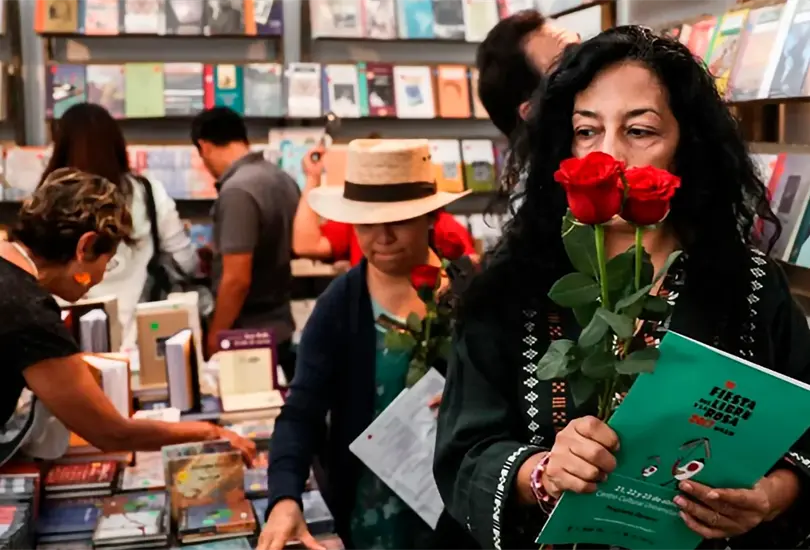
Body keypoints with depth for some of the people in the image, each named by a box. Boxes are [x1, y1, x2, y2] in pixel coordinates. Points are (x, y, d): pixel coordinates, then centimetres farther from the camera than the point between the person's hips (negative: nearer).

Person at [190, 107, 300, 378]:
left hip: (248, 335, -8)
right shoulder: (283, 179, 6)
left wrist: (213, 341, -13)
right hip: (280, 325, 8)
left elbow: (237, 279, -23)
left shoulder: (236, 191, -21)